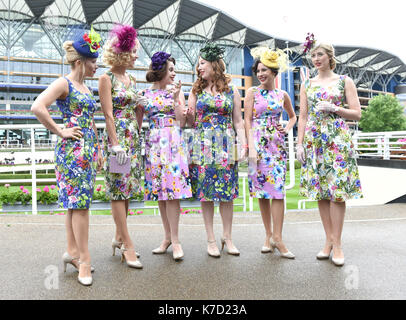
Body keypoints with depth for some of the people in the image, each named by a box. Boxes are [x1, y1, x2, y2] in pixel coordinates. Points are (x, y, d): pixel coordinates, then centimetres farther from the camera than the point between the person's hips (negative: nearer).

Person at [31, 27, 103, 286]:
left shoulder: (87, 89, 18)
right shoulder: (64, 84, -7)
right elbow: (38, 107, -20)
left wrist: (98, 149, 19)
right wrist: (61, 132, -15)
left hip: (89, 150, 8)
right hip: (73, 149, -8)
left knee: (77, 202, 12)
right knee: (79, 202, -6)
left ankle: (72, 251, 22)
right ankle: (84, 258, 2)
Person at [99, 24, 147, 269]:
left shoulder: (132, 79, 16)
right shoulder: (107, 78, -5)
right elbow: (108, 114, -13)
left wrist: (141, 106, 5)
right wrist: (116, 144, -17)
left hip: (133, 138, 8)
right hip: (117, 137, -8)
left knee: (127, 189, 10)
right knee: (119, 190, -4)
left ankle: (120, 237, 23)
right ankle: (128, 245, 1)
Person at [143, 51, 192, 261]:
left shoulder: (176, 91, 7)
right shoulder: (145, 94, 10)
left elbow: (182, 122, -2)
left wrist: (176, 98, -9)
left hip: (173, 143, -2)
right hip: (154, 144, 2)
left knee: (172, 190, -9)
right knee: (159, 191, 4)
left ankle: (175, 240, -2)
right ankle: (168, 237, 16)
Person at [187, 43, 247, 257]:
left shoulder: (232, 91, 9)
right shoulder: (196, 91, 12)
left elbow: (238, 122, 8)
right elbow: (190, 121, 9)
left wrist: (243, 144, -2)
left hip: (226, 146, 0)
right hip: (203, 145, 1)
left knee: (227, 192, 2)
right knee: (205, 192, 0)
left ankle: (227, 237, 15)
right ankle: (211, 239, 11)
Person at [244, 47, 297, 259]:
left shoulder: (282, 95, 11)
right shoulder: (252, 92, 4)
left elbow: (293, 116, 26)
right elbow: (247, 120, -2)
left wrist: (287, 128, 5)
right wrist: (252, 147, -11)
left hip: (277, 144, 2)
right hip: (258, 144, -1)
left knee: (277, 189, -6)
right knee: (261, 190, 2)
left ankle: (277, 238, -1)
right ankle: (269, 235, 13)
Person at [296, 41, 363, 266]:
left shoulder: (345, 81, 6)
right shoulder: (307, 85, 14)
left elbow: (357, 114, 2)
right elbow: (302, 117, 11)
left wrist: (333, 108, -12)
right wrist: (300, 144, 3)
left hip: (337, 140, -3)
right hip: (313, 141, 3)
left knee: (337, 190, -6)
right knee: (320, 191, 3)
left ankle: (336, 243, 3)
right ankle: (329, 241, 14)